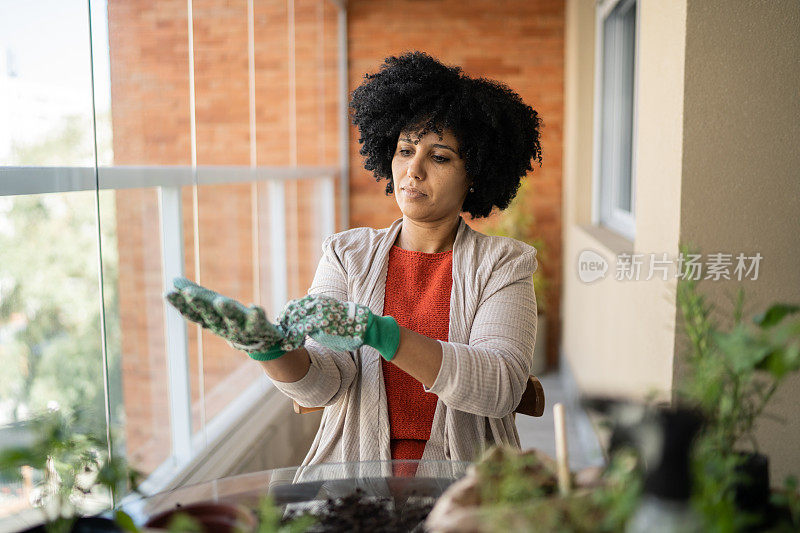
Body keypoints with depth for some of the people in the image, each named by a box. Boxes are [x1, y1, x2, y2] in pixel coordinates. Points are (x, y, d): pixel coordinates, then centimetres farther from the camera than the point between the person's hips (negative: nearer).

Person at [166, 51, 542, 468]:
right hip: (352, 478, 1)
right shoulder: (348, 254, 7)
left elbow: (501, 387, -15)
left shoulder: (503, 264, 1)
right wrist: (267, 347, -26)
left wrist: (374, 331, -26)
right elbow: (321, 383, -5)